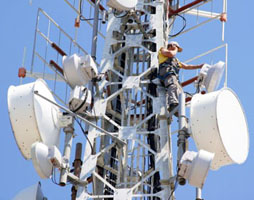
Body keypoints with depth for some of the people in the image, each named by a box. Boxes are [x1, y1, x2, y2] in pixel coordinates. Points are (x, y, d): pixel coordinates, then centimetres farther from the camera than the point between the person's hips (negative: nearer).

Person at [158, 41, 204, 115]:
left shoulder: (175, 60, 45)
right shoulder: (163, 50, 25)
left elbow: (186, 66, 46)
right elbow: (170, 54, 3)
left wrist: (199, 66, 44)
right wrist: (175, 50, 25)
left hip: (175, 77, 8)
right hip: (167, 73, -8)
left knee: (180, 92, -18)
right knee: (173, 87, -37)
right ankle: (173, 103, -65)